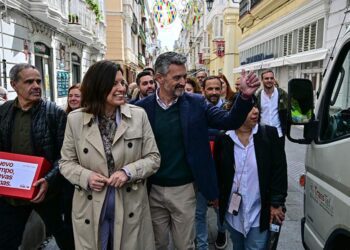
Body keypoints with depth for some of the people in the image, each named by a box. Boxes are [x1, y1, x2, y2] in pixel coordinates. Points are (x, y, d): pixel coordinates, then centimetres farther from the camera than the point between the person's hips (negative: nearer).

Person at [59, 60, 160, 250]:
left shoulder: (138, 115, -5)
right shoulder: (75, 119, -5)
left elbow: (153, 157, -2)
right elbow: (66, 162, 3)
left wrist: (128, 172, -18)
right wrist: (86, 176, -15)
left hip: (130, 208, 1)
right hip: (90, 210, 0)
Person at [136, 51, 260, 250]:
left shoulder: (196, 103, -4)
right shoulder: (142, 107, -6)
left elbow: (229, 122, -9)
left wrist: (245, 96, -23)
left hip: (184, 189, 0)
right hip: (153, 190, 0)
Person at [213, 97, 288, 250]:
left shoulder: (269, 134, -8)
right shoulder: (223, 139, -6)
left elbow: (279, 170, -6)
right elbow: (217, 172, 4)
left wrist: (276, 203, -6)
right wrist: (217, 198, 7)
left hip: (259, 214, -2)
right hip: (232, 213, 2)